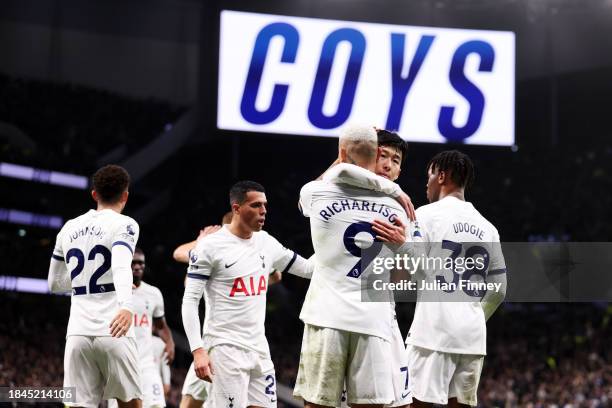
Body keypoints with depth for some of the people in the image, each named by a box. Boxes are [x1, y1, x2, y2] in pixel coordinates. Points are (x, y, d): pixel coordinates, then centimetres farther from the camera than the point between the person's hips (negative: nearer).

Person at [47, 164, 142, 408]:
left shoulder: (69, 229, 15)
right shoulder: (124, 224, -1)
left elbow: (55, 284, 26)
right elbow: (121, 267, -22)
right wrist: (127, 306, -38)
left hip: (78, 333, 4)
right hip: (112, 332, -4)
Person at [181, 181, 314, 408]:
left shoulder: (266, 243, 11)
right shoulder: (211, 246, -7)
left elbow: (308, 269, 21)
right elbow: (190, 301, -9)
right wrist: (198, 351, -18)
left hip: (259, 347, 7)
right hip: (225, 347, -6)